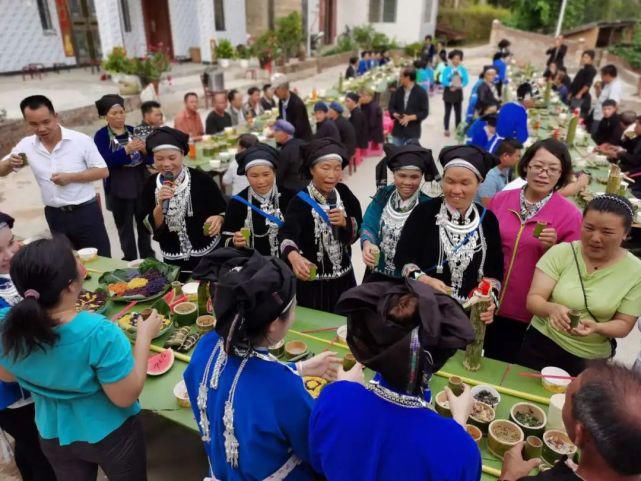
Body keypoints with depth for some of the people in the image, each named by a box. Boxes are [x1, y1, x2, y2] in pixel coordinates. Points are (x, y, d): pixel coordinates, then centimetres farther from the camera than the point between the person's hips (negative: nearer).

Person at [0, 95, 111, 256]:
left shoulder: (81, 140, -11)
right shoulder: (26, 146, 1)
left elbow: (103, 171, -9)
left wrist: (70, 177, -20)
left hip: (85, 212, -4)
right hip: (55, 216, 4)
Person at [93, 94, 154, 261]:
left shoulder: (133, 130, 5)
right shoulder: (101, 136, -4)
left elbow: (150, 159, 4)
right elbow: (106, 161, -19)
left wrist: (145, 150, -18)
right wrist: (127, 150, -30)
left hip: (142, 183, 3)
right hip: (119, 188, -3)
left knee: (145, 223, 14)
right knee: (125, 227, 6)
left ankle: (148, 258, 28)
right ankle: (130, 260, 19)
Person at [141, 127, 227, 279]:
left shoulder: (201, 179, -12)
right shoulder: (151, 185, -4)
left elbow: (223, 211, -2)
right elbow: (152, 228, -6)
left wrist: (218, 219, -23)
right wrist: (160, 205, -22)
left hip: (208, 256, -2)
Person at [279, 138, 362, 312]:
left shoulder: (343, 193, -2)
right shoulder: (300, 201, -18)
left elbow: (358, 232, 3)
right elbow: (287, 234, -34)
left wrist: (345, 222, -18)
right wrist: (294, 257, -54)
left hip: (344, 280, 5)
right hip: (312, 284, -5)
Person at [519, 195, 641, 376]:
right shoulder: (560, 252, -11)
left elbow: (624, 324, -4)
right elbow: (533, 299, -14)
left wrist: (597, 327, -26)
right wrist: (552, 308, -37)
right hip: (540, 348, 0)